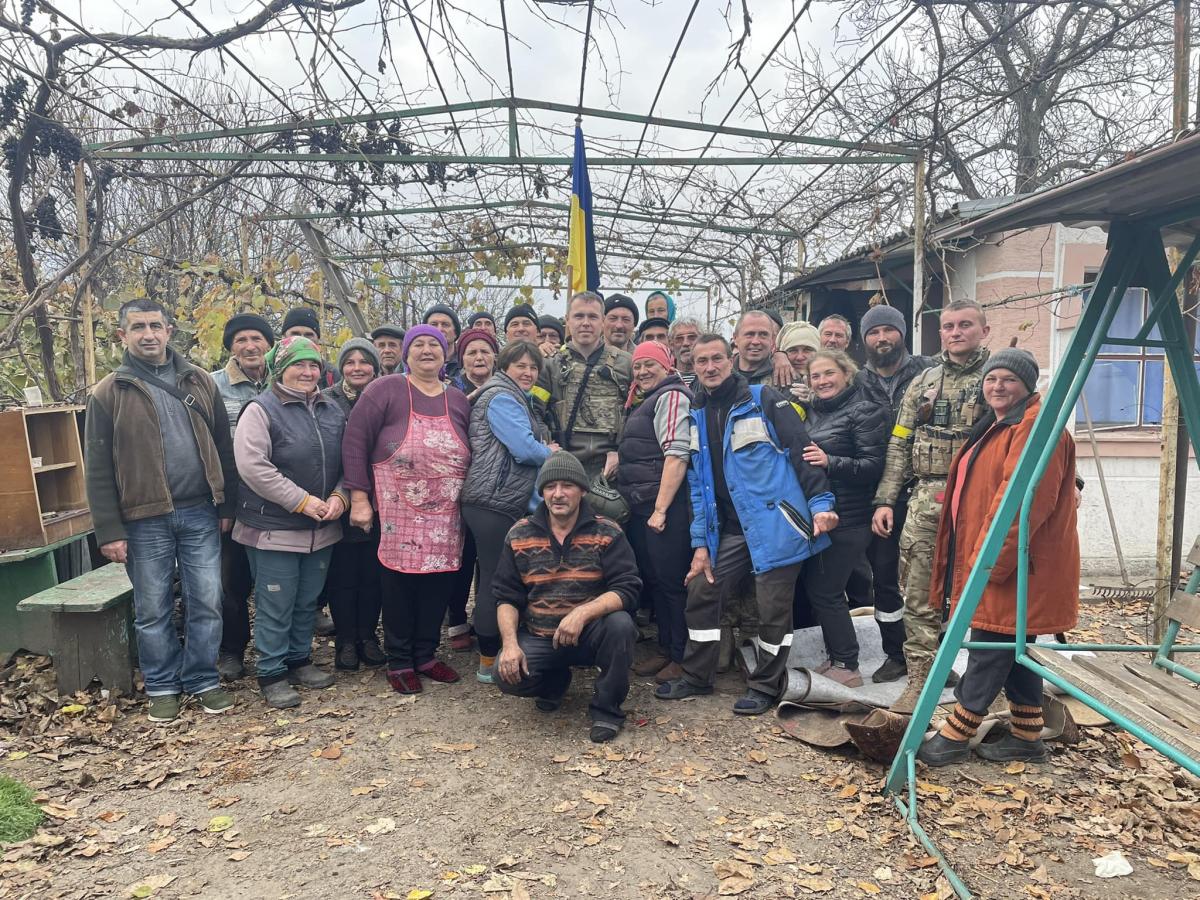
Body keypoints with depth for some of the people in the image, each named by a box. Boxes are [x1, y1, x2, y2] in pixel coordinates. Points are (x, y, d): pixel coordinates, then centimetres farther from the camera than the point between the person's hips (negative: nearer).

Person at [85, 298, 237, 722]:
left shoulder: (198, 381, 7)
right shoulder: (109, 393, 0)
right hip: (144, 520, -2)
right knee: (153, 610, 9)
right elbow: (98, 469, -2)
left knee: (205, 603, 7)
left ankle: (203, 680, 22)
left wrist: (227, 505, 6)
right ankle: (162, 687, 25)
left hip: (200, 513, 2)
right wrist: (109, 531, -6)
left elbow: (222, 448, 10)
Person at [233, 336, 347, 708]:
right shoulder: (261, 410, -9)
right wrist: (302, 501, -19)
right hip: (274, 529, -6)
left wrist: (339, 496, -5)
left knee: (308, 602, 17)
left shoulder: (332, 411, 10)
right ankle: (272, 674, 16)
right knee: (275, 606, 2)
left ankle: (299, 660, 33)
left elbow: (347, 462, 14)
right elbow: (252, 466, -19)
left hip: (322, 529, 6)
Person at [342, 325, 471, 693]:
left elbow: (471, 454, 17)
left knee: (438, 585, 8)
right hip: (398, 514, -4)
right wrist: (359, 497, -10)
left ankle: (426, 655, 26)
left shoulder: (459, 400, 12)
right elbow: (354, 442, -6)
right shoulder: (385, 391, -3)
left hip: (445, 516, 4)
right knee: (400, 584, 3)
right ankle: (399, 661, 20)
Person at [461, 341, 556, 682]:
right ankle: (489, 662, 5)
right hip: (495, 503, -10)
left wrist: (543, 451, 2)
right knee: (496, 580, -4)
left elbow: (531, 447, 23)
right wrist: (552, 453, -1)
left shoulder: (519, 400, 22)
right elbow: (525, 449, -19)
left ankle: (496, 654, 24)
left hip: (516, 503, 10)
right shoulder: (501, 398, -10)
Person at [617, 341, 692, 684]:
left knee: (672, 581, -2)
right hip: (639, 507, 9)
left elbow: (677, 455, -18)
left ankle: (683, 657, 8)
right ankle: (665, 648, 25)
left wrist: (660, 509, -20)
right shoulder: (645, 402, 20)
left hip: (663, 507, -9)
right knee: (653, 579, 14)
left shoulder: (671, 397, -8)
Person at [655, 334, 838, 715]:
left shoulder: (765, 400, -5)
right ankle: (696, 677, 25)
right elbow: (698, 484, 13)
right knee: (701, 593, 8)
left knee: (773, 608, 1)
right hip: (730, 530, 6)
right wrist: (701, 543, 10)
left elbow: (803, 451, -7)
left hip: (775, 524, -6)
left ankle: (765, 686, 20)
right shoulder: (697, 416, 12)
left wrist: (820, 503, -17)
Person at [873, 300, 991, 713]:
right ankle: (919, 681, 14)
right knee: (919, 597, 4)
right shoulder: (922, 383, 14)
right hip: (926, 501, 4)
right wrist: (884, 500, 6)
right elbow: (898, 446, 13)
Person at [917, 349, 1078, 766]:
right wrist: (978, 556, 19)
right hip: (997, 560, 11)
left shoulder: (1036, 427, -16)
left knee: (990, 647, -2)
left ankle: (956, 735, 7)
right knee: (1013, 650, 15)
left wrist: (988, 559, -23)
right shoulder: (996, 426, 18)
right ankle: (1027, 737, 26)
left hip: (1014, 564, -10)